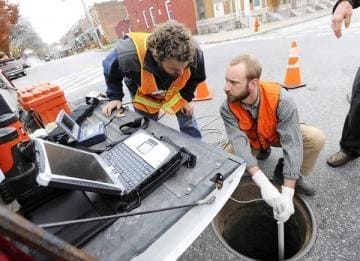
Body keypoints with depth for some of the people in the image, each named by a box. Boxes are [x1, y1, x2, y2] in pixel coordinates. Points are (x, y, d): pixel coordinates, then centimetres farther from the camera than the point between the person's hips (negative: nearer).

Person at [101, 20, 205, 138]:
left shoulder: (194, 53, -35)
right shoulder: (129, 55, -42)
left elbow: (196, 76, -8)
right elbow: (110, 71, -15)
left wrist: (187, 97, -6)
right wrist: (115, 97, -16)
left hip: (176, 92, 2)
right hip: (145, 96, -1)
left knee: (188, 123, 9)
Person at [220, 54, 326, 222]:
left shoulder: (280, 98, -35)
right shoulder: (227, 108, -30)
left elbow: (292, 143, -37)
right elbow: (239, 143, -38)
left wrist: (287, 193, -41)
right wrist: (263, 183, -50)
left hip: (278, 134, 0)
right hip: (249, 140, 1)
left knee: (317, 138, -25)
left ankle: (292, 174, 4)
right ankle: (262, 151, 8)